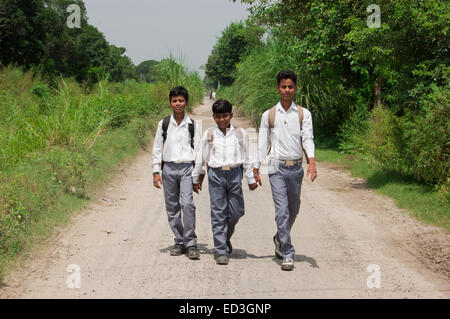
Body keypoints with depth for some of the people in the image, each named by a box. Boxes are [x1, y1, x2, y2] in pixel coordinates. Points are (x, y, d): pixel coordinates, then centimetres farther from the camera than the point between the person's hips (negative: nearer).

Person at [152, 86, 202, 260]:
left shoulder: (193, 125, 6)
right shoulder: (163, 124, 8)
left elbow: (198, 149, 6)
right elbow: (157, 149, 10)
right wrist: (156, 172, 3)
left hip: (187, 168, -2)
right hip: (169, 168, 2)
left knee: (187, 203, -16)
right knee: (172, 207, 4)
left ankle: (191, 244, -14)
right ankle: (179, 242, 15)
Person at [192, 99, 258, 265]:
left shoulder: (240, 134, 6)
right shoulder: (209, 134, 5)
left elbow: (246, 158, 10)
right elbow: (201, 158, 12)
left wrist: (251, 179, 9)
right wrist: (196, 178, 14)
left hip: (234, 174, 1)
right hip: (216, 175, -1)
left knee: (235, 212, 4)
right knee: (218, 213, -3)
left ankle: (226, 238, 33)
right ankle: (221, 251, -1)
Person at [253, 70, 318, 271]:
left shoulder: (303, 114, 5)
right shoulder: (269, 115, 4)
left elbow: (308, 139, -5)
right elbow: (262, 143, 7)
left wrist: (311, 161, -21)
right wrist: (256, 170, 5)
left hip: (296, 167, 2)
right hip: (277, 167, -2)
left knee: (293, 210, 14)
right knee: (282, 211, -10)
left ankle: (280, 240, 40)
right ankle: (287, 255, -7)